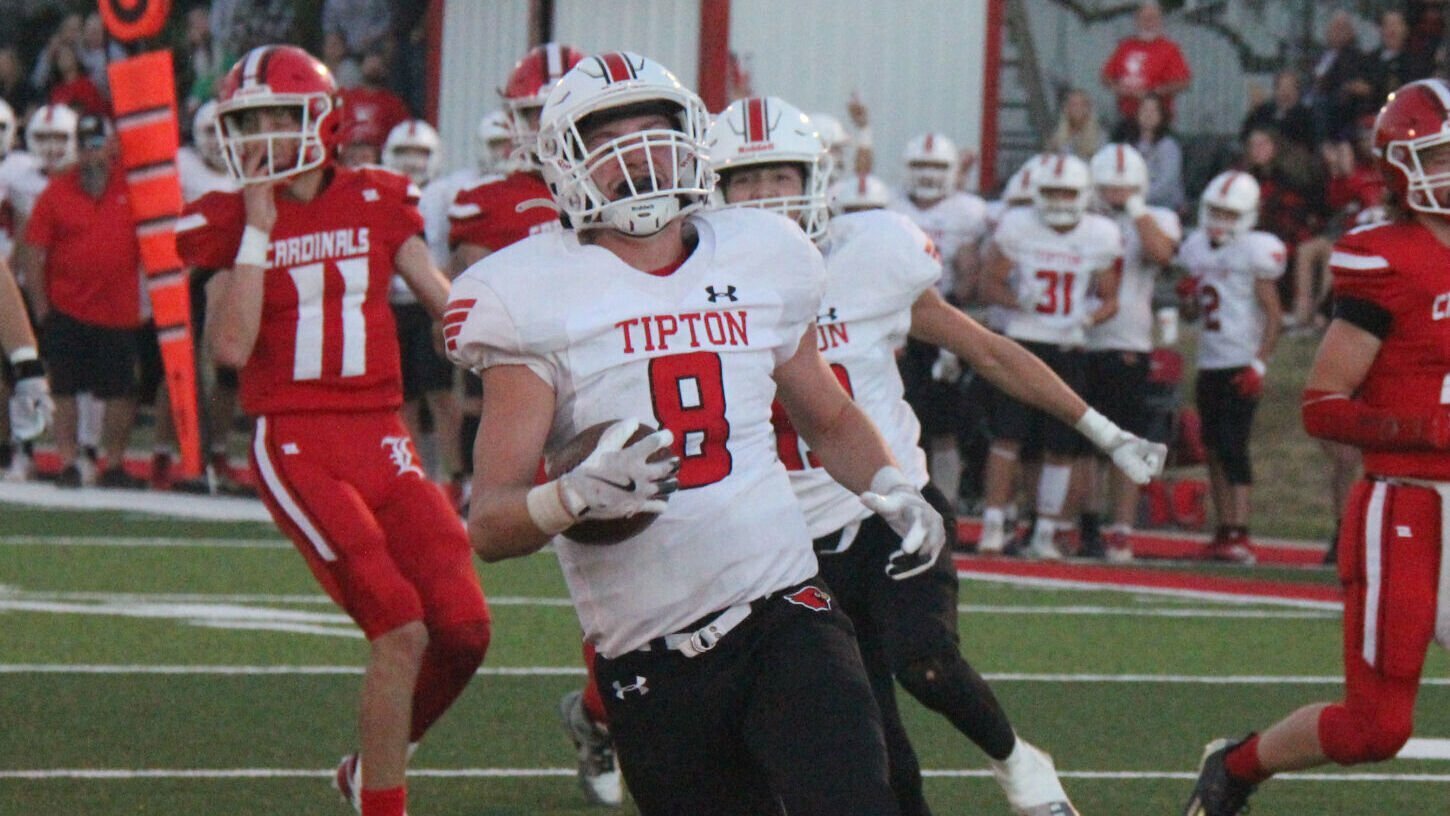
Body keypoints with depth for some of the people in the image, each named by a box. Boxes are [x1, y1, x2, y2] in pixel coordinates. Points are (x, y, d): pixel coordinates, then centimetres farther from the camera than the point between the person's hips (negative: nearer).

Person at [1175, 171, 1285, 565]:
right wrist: (1188, 295, -2)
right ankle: (1224, 530, 15)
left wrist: (1260, 364, -18)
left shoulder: (1254, 252, -10)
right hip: (1210, 364, 8)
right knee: (1214, 447, 9)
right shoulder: (1199, 249, 12)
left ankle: (1240, 535, -14)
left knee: (1233, 446, -13)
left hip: (1241, 365, -8)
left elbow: (1273, 314, -11)